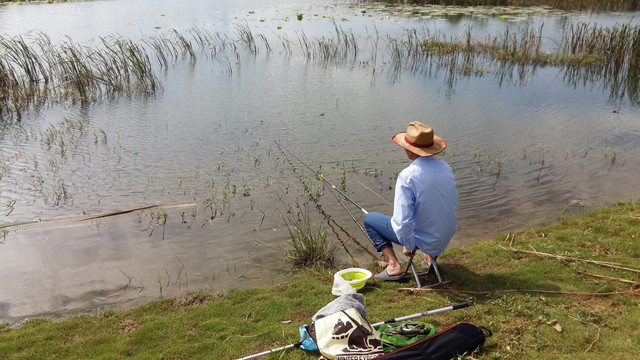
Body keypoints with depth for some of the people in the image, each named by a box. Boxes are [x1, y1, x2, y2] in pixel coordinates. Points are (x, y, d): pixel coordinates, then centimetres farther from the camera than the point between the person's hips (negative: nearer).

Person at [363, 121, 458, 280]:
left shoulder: (407, 176, -25)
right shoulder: (445, 167, -4)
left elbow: (402, 220, -25)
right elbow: (454, 206, 7)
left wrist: (408, 246, -9)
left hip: (423, 241, -6)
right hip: (446, 238, 7)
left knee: (369, 219, 10)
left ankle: (394, 266, 3)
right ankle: (431, 256, 28)